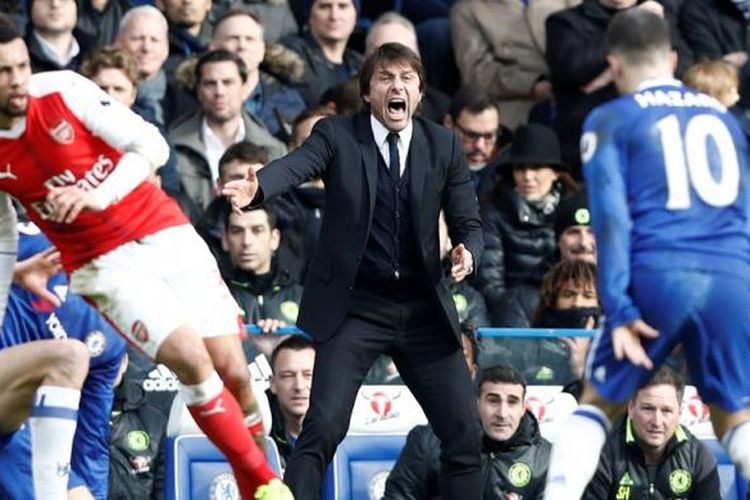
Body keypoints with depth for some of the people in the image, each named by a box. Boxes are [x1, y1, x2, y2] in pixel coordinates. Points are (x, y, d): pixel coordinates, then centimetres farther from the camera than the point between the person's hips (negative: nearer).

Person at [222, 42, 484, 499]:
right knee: (323, 427, -14)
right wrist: (256, 187, -46)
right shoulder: (337, 136, -4)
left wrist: (467, 253, -18)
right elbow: (297, 164, -23)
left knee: (465, 433, 3)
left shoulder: (444, 145, 4)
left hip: (423, 308, 3)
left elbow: (468, 222, 7)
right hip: (353, 307, -3)